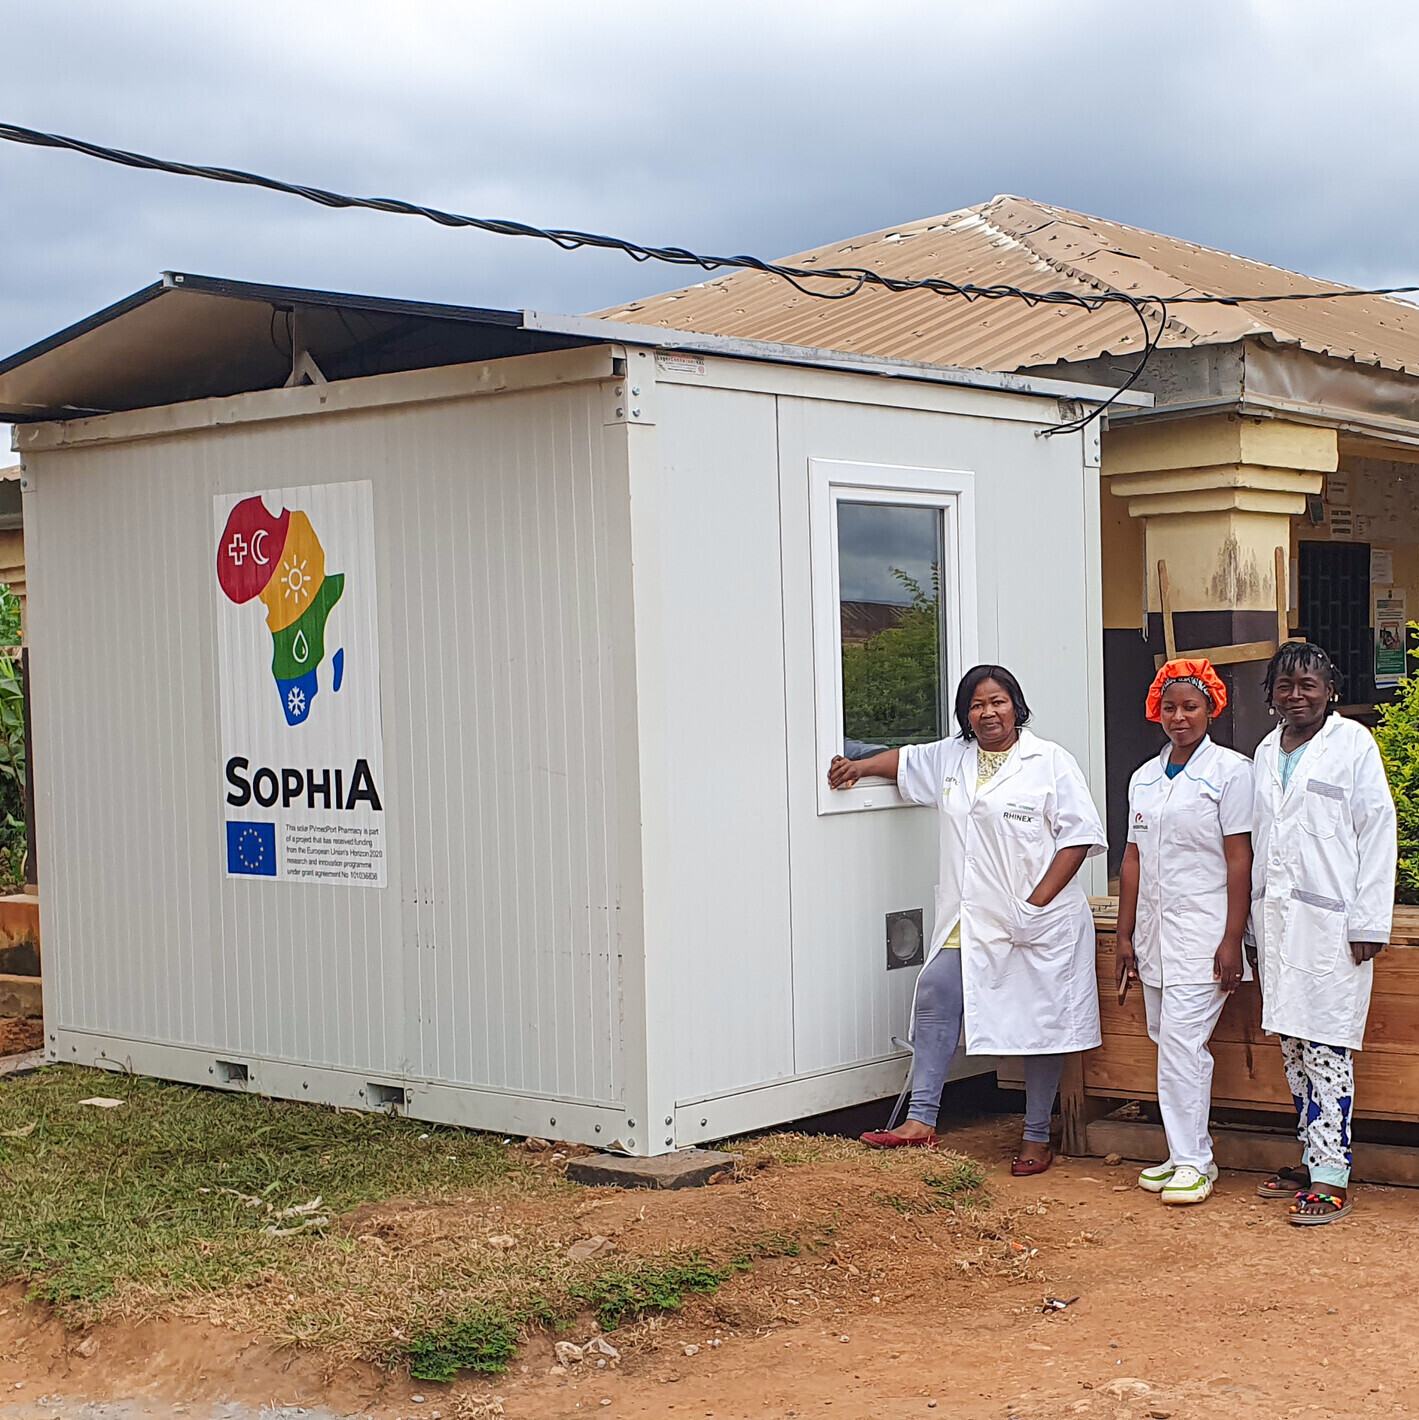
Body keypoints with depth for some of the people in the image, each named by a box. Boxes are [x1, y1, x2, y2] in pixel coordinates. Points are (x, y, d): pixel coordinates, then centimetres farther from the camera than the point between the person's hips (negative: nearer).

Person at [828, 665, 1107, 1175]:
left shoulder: (1050, 761, -4)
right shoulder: (950, 759, 12)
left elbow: (1079, 836, -8)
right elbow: (906, 759, 34)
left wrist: (1037, 903, -13)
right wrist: (859, 766, 19)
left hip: (1040, 922, -4)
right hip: (970, 922, 5)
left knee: (1041, 1019, 2)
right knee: (935, 995, -9)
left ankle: (1037, 1138, 13)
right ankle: (921, 1120, -7)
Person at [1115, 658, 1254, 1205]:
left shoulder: (1230, 770, -5)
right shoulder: (1144, 778, 13)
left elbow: (1239, 858, -9)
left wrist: (1232, 940, -14)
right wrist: (1125, 937, 12)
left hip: (1203, 933, -6)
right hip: (1156, 930, 6)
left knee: (1181, 1040, -11)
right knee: (1170, 1042, 9)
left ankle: (1193, 1162, -4)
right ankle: (1187, 1154, 17)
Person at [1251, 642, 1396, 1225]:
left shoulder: (1353, 744, -4)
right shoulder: (1267, 751, 15)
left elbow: (1377, 832, -8)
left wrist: (1368, 922, -12)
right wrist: (1256, 914, 13)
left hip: (1331, 921, -6)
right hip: (1276, 918, 6)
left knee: (1326, 1046, -7)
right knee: (1293, 1045, 10)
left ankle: (1332, 1177, -5)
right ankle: (1311, 1159, 20)